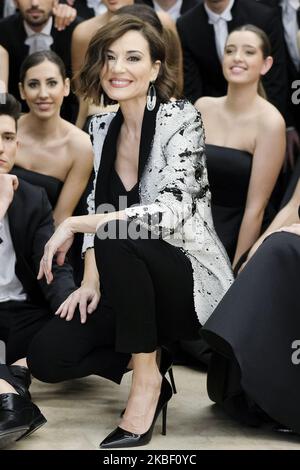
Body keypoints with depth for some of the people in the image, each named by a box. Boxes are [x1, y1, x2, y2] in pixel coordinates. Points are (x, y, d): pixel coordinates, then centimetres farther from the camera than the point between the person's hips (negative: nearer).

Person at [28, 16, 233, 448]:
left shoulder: (181, 119, -13)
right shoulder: (102, 127, 6)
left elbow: (170, 211, -26)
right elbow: (98, 208, 11)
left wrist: (71, 225, -24)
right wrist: (90, 283, -5)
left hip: (192, 282, -5)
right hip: (132, 286, 6)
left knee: (116, 238, -34)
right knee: (47, 356, -15)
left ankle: (146, 376, -19)